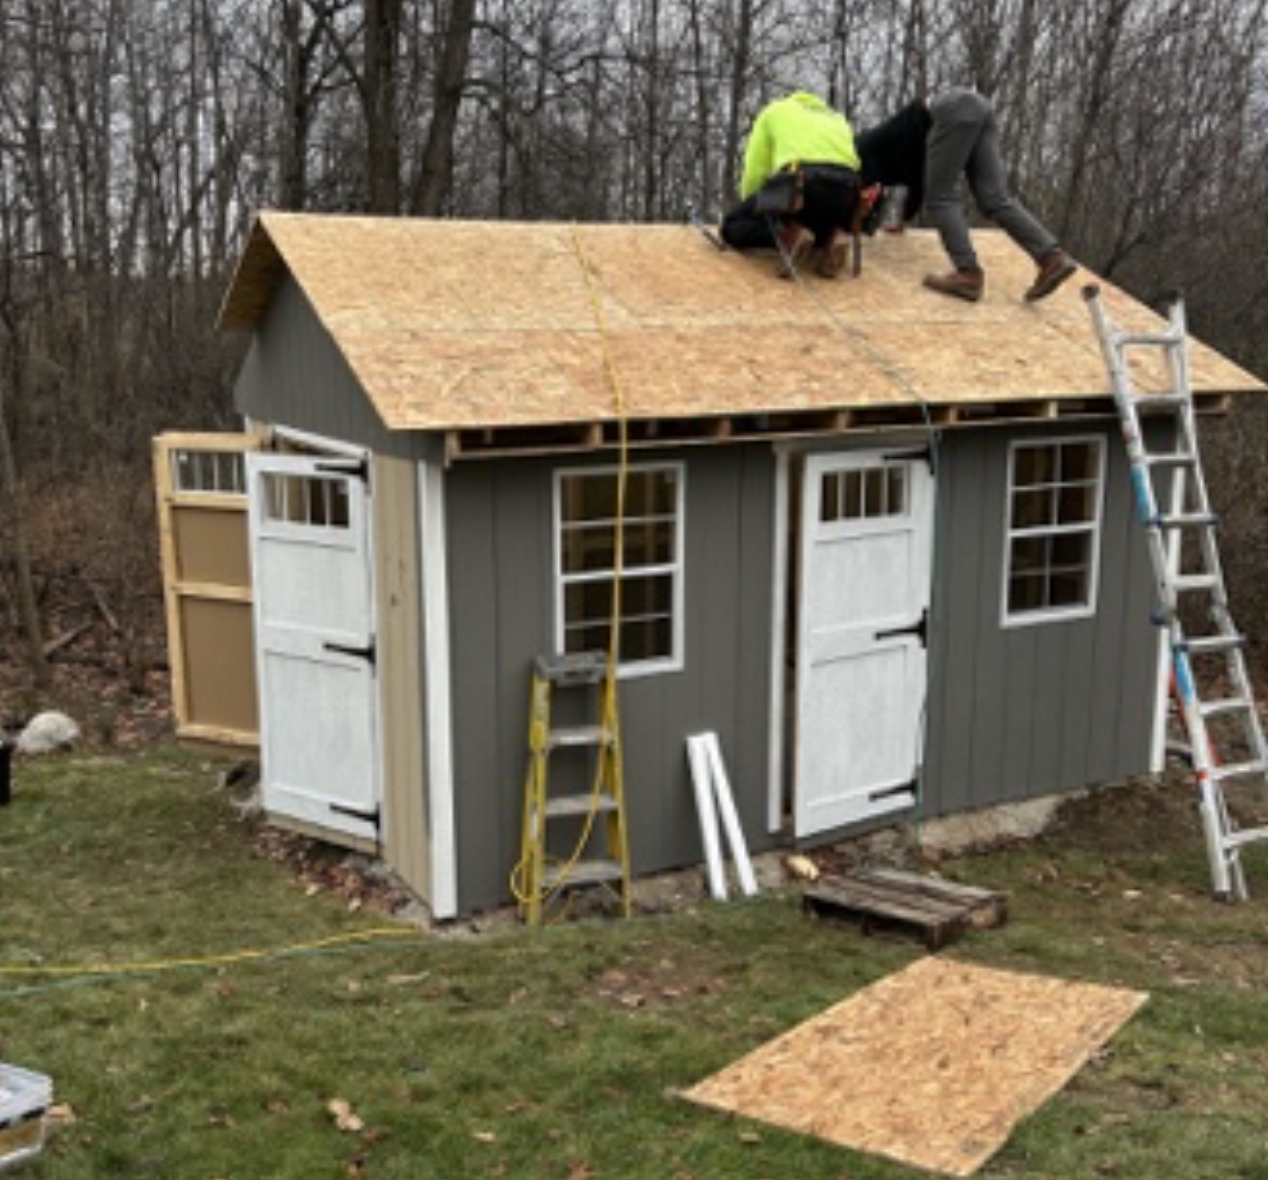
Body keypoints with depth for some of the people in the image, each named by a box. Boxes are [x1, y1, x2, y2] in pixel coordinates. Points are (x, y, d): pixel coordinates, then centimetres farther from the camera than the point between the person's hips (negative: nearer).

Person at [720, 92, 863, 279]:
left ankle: (790, 235, -12)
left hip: (800, 180, -4)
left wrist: (751, 210, 32)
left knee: (731, 228, 15)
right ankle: (832, 238, 1)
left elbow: (755, 171, 17)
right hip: (847, 188, 4)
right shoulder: (838, 120, 40)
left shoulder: (774, 111, 29)